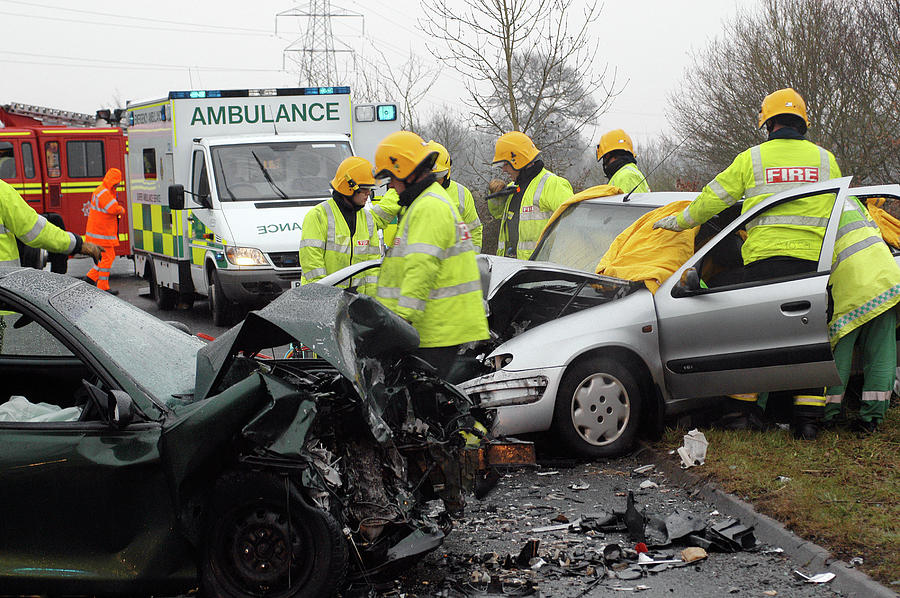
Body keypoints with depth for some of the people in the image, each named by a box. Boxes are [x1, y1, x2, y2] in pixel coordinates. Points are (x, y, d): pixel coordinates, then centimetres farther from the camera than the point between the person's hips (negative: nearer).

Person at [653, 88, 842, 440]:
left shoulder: (752, 158, 5)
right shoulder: (825, 160, 11)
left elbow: (714, 198, 9)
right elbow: (837, 209, 22)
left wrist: (680, 221, 22)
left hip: (764, 257, -1)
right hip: (812, 260, 1)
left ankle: (743, 409, 13)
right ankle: (808, 420, 2)